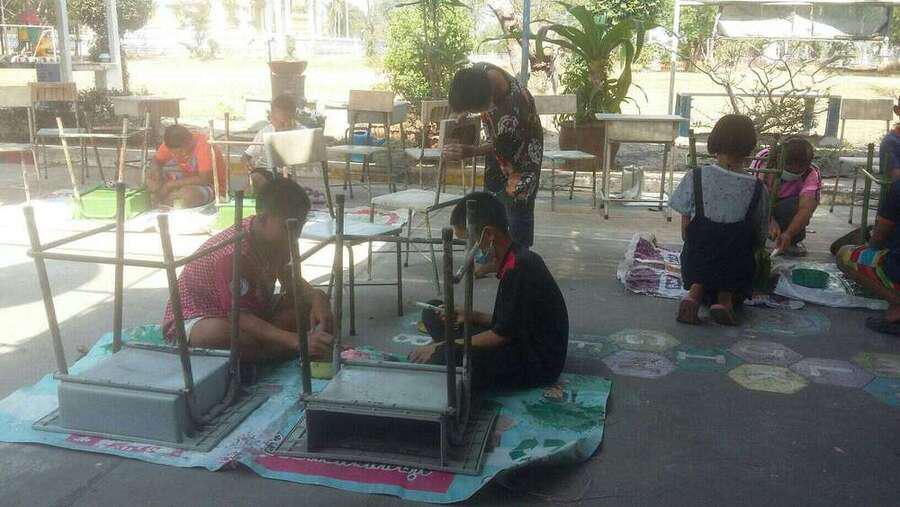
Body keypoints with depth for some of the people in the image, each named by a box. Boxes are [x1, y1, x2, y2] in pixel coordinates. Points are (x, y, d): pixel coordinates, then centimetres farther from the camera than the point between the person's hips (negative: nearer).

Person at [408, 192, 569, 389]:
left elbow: (502, 335, -20)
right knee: (432, 312, 8)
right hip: (522, 345, 10)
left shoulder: (520, 269, -24)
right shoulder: (516, 260, 7)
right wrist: (471, 317, 0)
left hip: (534, 363, -10)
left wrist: (441, 347, -14)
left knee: (429, 360, -30)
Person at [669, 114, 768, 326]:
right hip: (737, 267, 1)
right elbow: (760, 239, 0)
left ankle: (696, 292, -3)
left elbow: (685, 230, -4)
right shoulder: (756, 188, -9)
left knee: (698, 278, 30)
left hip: (696, 263, 0)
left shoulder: (696, 177, -10)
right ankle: (726, 297, -2)